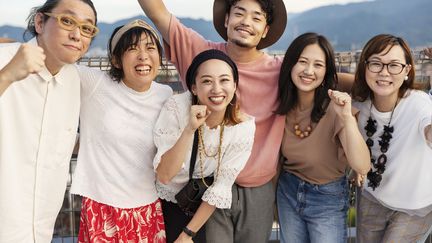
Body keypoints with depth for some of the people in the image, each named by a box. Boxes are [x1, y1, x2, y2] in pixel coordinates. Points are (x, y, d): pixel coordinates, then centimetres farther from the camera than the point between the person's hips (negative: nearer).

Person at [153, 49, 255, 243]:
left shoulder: (244, 126, -20)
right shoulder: (176, 108, -24)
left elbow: (221, 187, -13)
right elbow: (164, 175, -27)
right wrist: (190, 129, -38)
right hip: (163, 200, -1)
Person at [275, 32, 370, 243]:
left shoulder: (335, 108, -23)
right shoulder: (284, 104, -11)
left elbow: (362, 167, -33)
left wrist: (347, 118, -42)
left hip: (328, 198, -4)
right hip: (288, 191, 4)